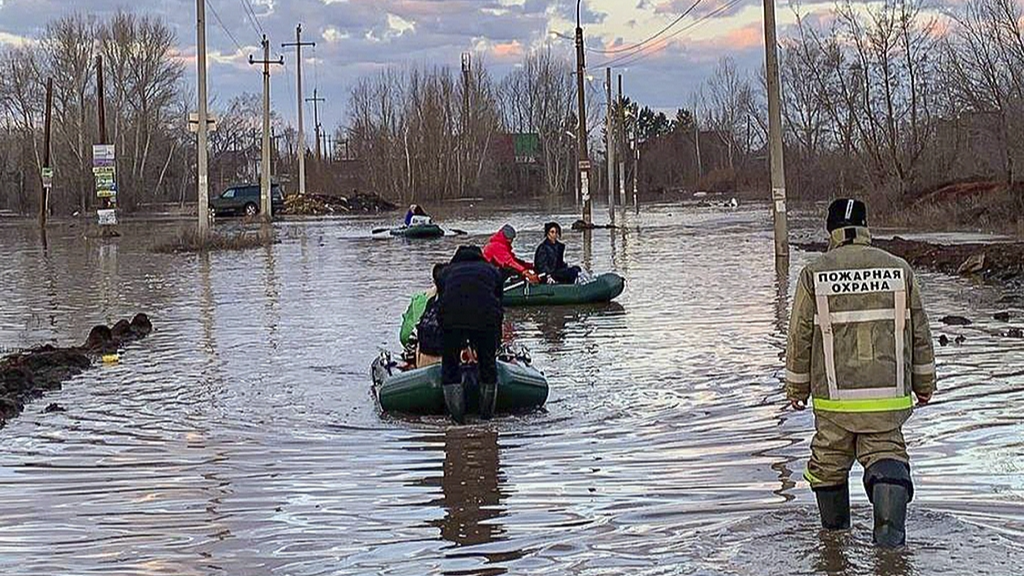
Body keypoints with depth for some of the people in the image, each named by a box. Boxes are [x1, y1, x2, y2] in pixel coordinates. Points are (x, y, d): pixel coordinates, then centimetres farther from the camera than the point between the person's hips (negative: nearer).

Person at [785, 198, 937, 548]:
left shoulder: (814, 275, -4)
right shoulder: (899, 270, 1)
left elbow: (800, 338, 0)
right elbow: (919, 333, 7)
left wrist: (796, 388, 12)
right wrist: (924, 383, 18)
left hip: (834, 397, -1)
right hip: (889, 395, 1)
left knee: (829, 462, 17)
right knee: (885, 453, 9)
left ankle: (835, 533, 31)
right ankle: (890, 529, -16)